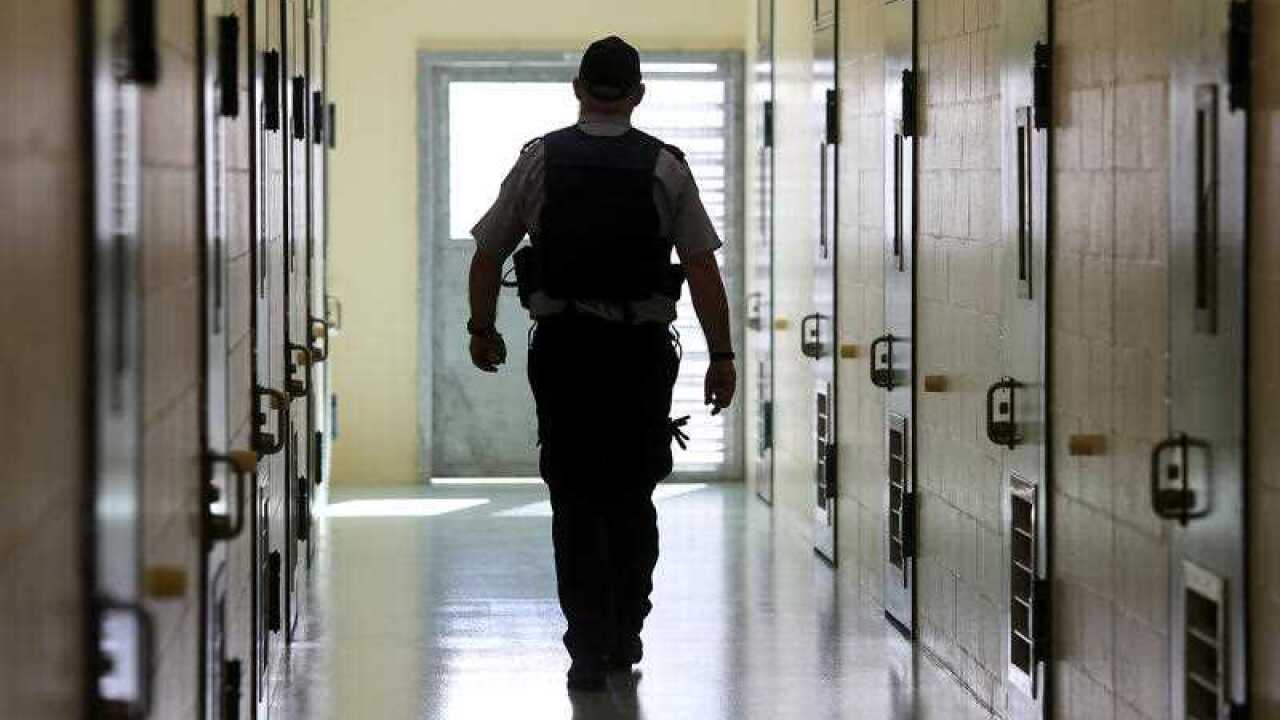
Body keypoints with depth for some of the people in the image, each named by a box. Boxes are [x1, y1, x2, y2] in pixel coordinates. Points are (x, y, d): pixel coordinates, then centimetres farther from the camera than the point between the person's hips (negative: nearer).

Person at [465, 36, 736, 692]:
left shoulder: (540, 160, 1)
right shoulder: (665, 167, 0)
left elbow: (487, 256, 5)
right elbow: (703, 269, -4)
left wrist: (482, 330, 19)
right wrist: (721, 355, 2)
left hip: (562, 347, 0)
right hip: (642, 350, 0)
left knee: (576, 502, 4)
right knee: (631, 498, 15)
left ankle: (589, 650, -3)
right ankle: (625, 640, 20)